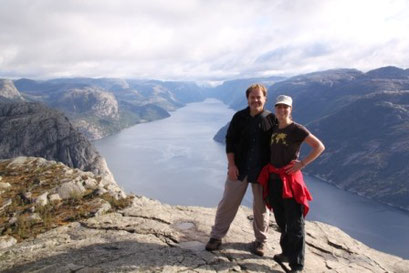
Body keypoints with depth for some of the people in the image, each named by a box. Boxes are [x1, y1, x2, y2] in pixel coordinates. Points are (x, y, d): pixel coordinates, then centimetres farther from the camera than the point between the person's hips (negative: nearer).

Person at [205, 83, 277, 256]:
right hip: (239, 168, 1)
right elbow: (230, 141, 0)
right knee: (228, 203, 5)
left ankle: (260, 240, 30)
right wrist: (231, 164, -8)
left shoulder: (272, 119, -3)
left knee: (261, 207, 12)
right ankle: (216, 236, 20)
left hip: (262, 170, 0)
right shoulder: (239, 117, -1)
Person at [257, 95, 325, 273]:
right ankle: (287, 253, 36)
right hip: (273, 179, 7)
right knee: (281, 220, 18)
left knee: (294, 223, -1)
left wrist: (302, 163, -16)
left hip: (289, 179, -7)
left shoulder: (296, 129, -9)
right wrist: (269, 172, 9)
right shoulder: (274, 130, 10)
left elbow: (319, 146, -12)